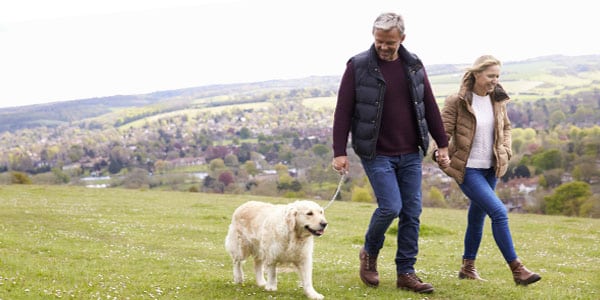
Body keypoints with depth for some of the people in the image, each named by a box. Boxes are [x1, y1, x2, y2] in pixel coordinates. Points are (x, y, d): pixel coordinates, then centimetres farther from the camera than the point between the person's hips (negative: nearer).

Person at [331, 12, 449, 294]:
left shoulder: (413, 65, 5)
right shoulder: (358, 66, -7)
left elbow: (430, 106, 11)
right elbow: (343, 111, -7)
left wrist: (442, 143, 11)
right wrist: (339, 152, -12)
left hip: (410, 154, 5)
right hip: (376, 154, -4)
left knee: (412, 212, 3)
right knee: (390, 207, -13)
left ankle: (406, 272, 12)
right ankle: (369, 254, 14)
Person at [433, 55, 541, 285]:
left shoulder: (497, 100, 5)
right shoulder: (456, 101, -13)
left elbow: (506, 127, 19)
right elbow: (443, 130, -14)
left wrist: (505, 151, 4)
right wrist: (441, 155, -31)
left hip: (490, 169, 7)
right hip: (467, 169, -7)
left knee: (477, 216, 15)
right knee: (499, 212, -16)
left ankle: (468, 267, 30)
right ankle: (516, 269, -12)